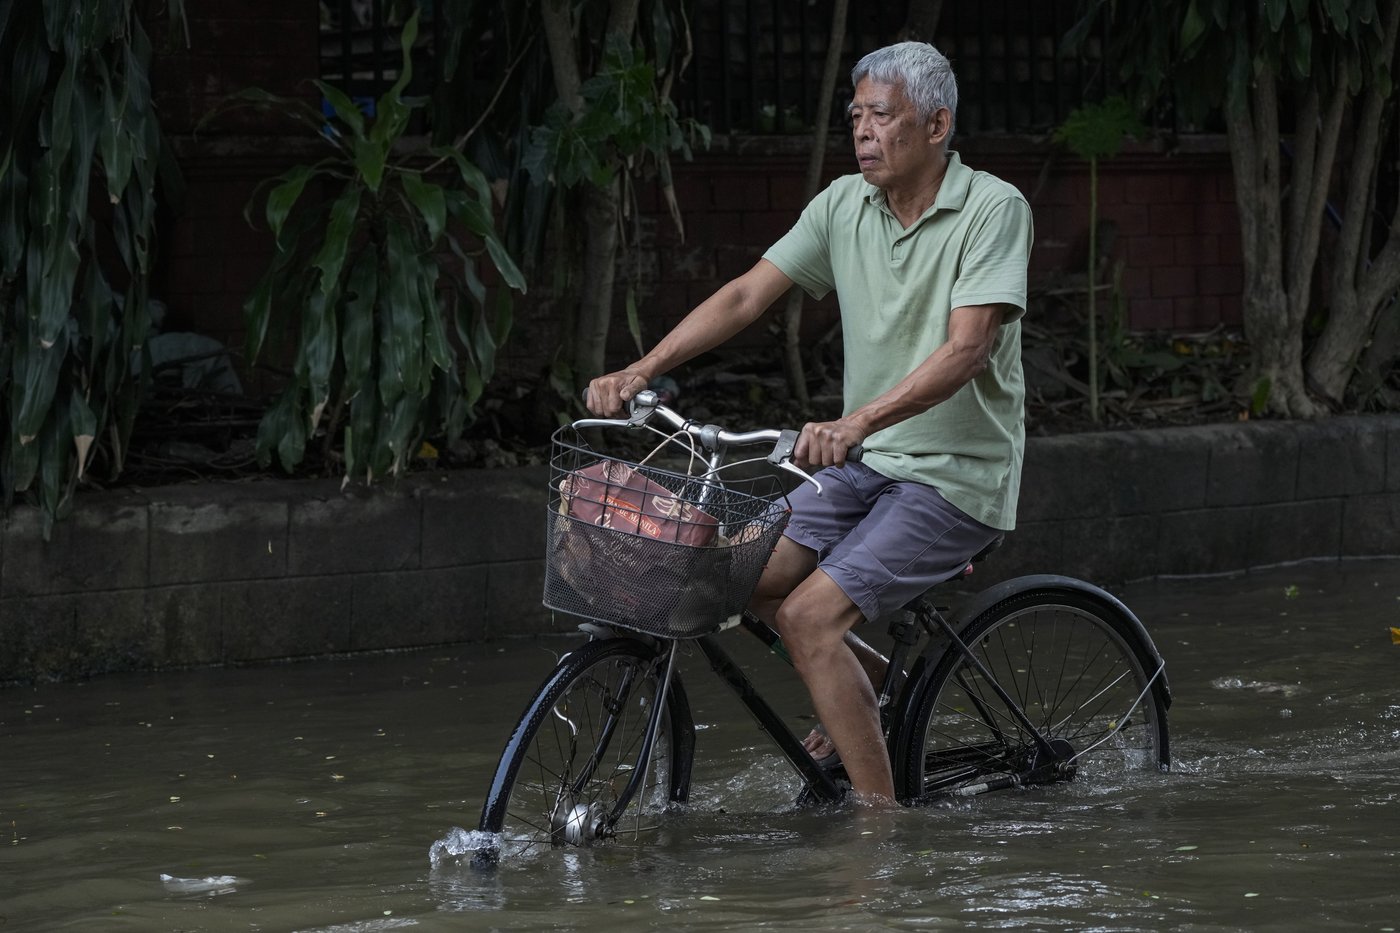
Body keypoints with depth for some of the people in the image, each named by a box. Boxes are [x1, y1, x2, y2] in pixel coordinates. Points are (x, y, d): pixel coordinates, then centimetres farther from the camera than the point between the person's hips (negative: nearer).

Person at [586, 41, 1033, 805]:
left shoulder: (993, 211, -16)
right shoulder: (845, 205, 3)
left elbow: (967, 349, -27)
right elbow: (746, 295, 1)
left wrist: (858, 423, -41)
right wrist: (641, 370, -13)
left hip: (955, 477, -7)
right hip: (865, 463, 7)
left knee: (807, 615, -20)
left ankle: (879, 816, -12)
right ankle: (868, 682, 20)